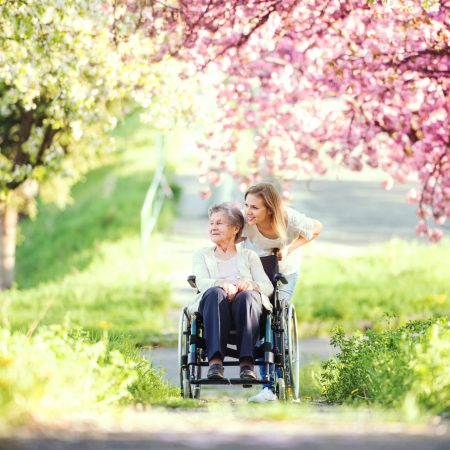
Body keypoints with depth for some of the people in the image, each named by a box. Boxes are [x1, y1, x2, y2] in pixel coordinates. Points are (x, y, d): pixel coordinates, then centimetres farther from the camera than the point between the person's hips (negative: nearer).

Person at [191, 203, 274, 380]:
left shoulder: (249, 256, 26)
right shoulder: (202, 256, 26)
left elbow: (268, 287, 11)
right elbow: (201, 282, 4)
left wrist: (250, 284, -14)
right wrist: (221, 284, -21)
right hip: (214, 305, 0)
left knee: (247, 296, -37)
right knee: (215, 293, -37)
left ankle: (247, 364, -48)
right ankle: (215, 362, -51)